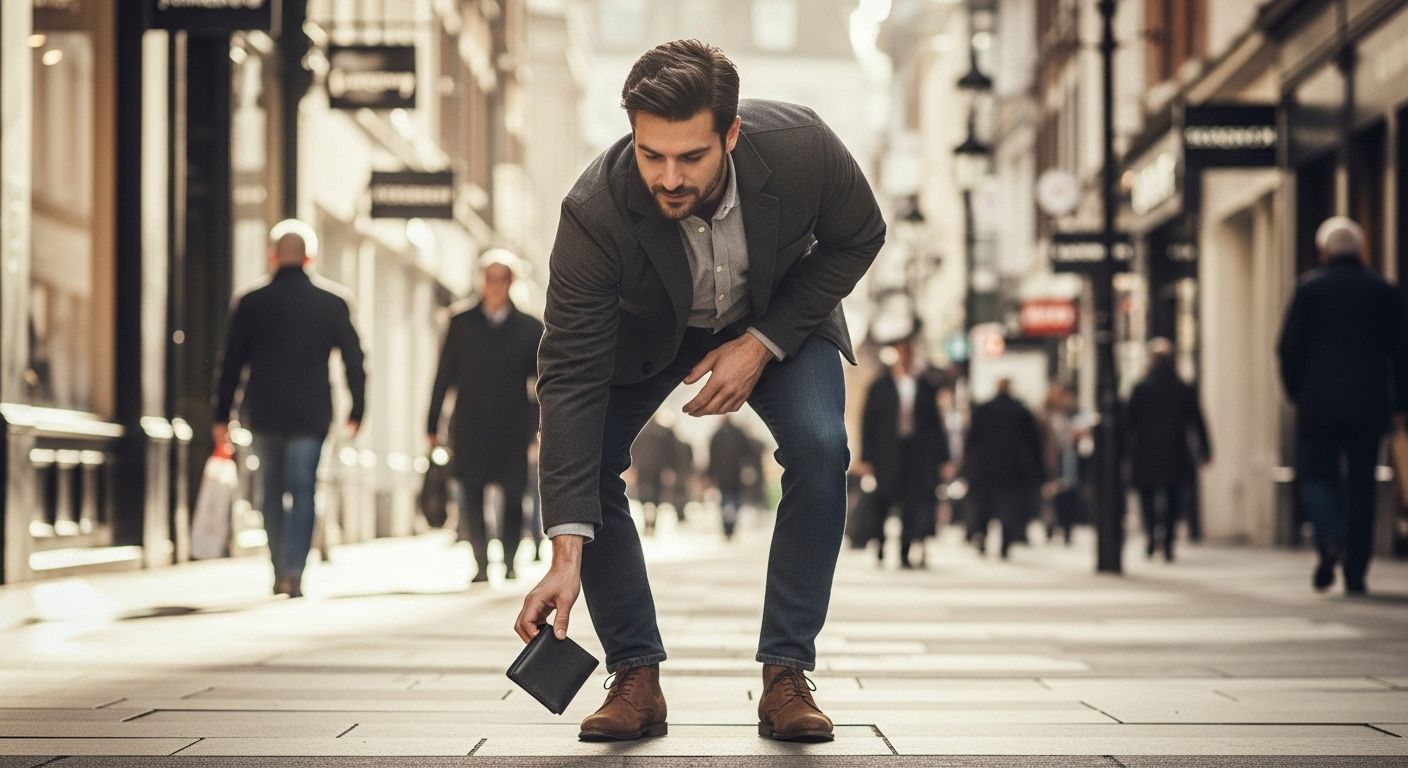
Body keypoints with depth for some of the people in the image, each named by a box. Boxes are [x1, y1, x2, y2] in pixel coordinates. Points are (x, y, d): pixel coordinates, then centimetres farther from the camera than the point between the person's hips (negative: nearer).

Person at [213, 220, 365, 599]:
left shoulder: (249, 301, 0)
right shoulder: (333, 300, 0)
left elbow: (230, 363, 1)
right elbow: (353, 360, 2)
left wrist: (221, 416, 6)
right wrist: (356, 411, 10)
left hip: (263, 413, 1)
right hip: (310, 415, -1)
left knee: (273, 494, 14)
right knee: (302, 492, 0)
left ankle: (280, 572, 17)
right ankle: (294, 572, -13)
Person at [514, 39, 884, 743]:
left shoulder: (801, 146, -36)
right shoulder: (594, 212, -38)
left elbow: (858, 237, -14)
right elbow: (571, 379, -36)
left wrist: (763, 342, -25)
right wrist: (566, 555, -41)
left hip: (779, 311, 0)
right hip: (650, 328, 0)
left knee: (820, 448, -23)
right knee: (580, 454, -19)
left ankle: (786, 676, -12)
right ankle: (637, 677, -7)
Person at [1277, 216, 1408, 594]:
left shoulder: (1309, 288, 0)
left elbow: (1289, 347, -2)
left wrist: (1296, 392, 10)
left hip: (1319, 403, -2)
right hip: (1368, 406, 2)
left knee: (1317, 475, 7)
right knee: (1361, 485, 5)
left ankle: (1329, 540, -20)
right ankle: (1355, 572, 3)